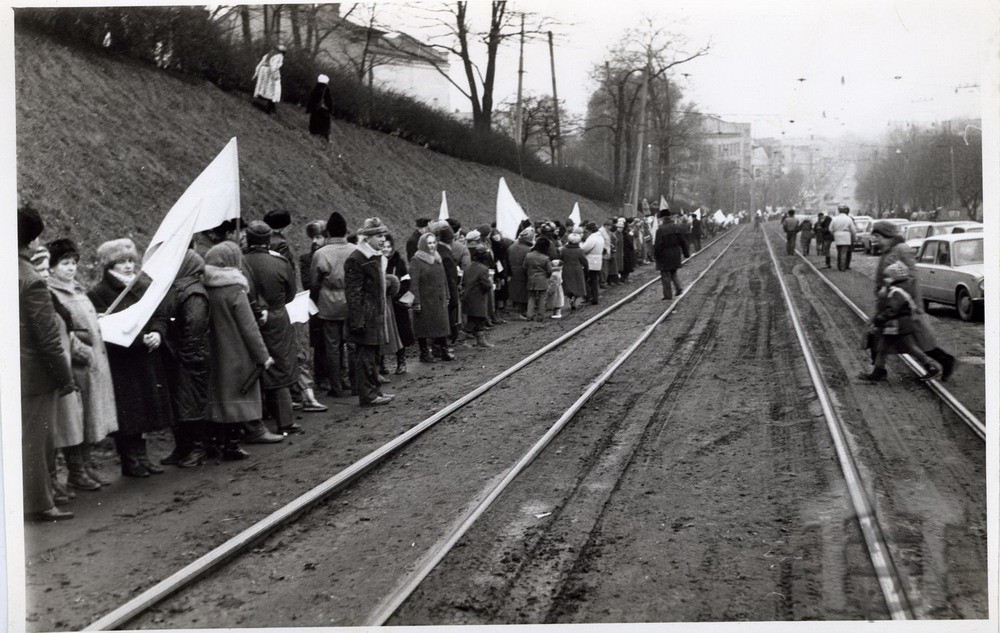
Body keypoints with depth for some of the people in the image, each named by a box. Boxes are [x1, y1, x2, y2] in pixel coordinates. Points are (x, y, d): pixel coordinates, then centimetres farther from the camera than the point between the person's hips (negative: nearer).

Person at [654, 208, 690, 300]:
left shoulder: (660, 230, -16)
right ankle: (678, 287, 4)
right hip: (676, 254, 6)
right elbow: (683, 241, 5)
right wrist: (686, 253, 13)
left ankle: (668, 295, 4)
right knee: (673, 272, 23)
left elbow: (658, 245, -18)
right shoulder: (678, 227, 2)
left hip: (664, 255, -6)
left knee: (665, 275, 3)